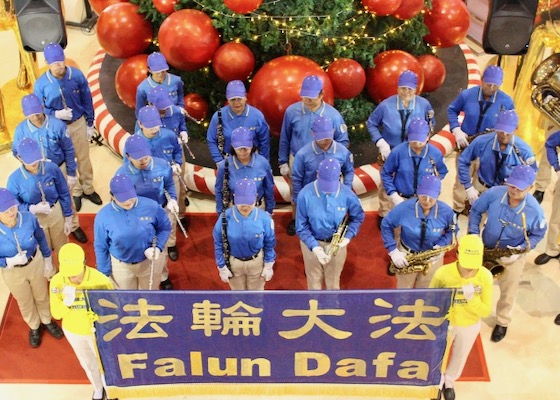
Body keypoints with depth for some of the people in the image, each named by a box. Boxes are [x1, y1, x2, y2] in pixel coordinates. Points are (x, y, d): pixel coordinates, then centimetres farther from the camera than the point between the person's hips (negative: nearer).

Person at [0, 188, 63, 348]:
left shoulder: (28, 218, -27)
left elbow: (41, 238, -6)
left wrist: (48, 260, 3)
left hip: (36, 263, 1)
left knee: (42, 296, 27)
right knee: (25, 303, 25)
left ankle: (47, 321, 57)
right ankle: (34, 327, 55)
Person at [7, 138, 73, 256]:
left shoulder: (51, 168, -22)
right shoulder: (15, 179, -24)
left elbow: (64, 194, -8)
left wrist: (68, 217, -1)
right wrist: (33, 208, -28)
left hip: (56, 213, 1)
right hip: (34, 220, -1)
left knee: (61, 248, 24)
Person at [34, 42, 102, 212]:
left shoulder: (77, 75, -16)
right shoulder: (41, 83, -18)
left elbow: (87, 101, -3)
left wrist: (90, 124, 2)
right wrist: (56, 114, -25)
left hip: (78, 123, 1)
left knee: (84, 158, 16)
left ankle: (88, 189, 35)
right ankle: (75, 192, 33)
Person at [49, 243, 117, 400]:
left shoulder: (100, 280, -32)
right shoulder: (57, 281, -24)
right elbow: (56, 314, -17)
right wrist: (66, 302, -37)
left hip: (99, 331, -2)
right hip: (73, 331, 3)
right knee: (88, 363, 29)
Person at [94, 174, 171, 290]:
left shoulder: (151, 206, -21)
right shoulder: (103, 216, -19)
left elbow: (165, 228, -4)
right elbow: (100, 247, -7)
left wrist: (158, 247, -21)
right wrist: (104, 272, -1)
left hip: (150, 261, 0)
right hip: (121, 266, 0)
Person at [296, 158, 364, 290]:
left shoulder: (347, 194, -22)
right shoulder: (305, 194, -26)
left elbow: (358, 217, -3)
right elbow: (301, 227, -18)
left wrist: (348, 237, -17)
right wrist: (315, 247, -28)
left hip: (337, 243, 1)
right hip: (311, 242, -1)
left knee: (333, 279, 23)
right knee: (314, 278, 21)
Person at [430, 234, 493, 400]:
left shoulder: (485, 276, -25)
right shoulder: (443, 273, -29)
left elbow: (486, 311, -18)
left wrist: (471, 298, -34)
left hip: (470, 326, 2)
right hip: (445, 323, -1)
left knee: (460, 357, 27)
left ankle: (449, 382, 59)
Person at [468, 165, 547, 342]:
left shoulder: (534, 210, -28)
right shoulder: (494, 193, -26)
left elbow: (538, 234, -8)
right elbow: (475, 211, -8)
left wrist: (522, 249, -22)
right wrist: (473, 235, -16)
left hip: (513, 256, -1)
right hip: (485, 249, 2)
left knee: (508, 291, 17)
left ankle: (502, 322, 43)